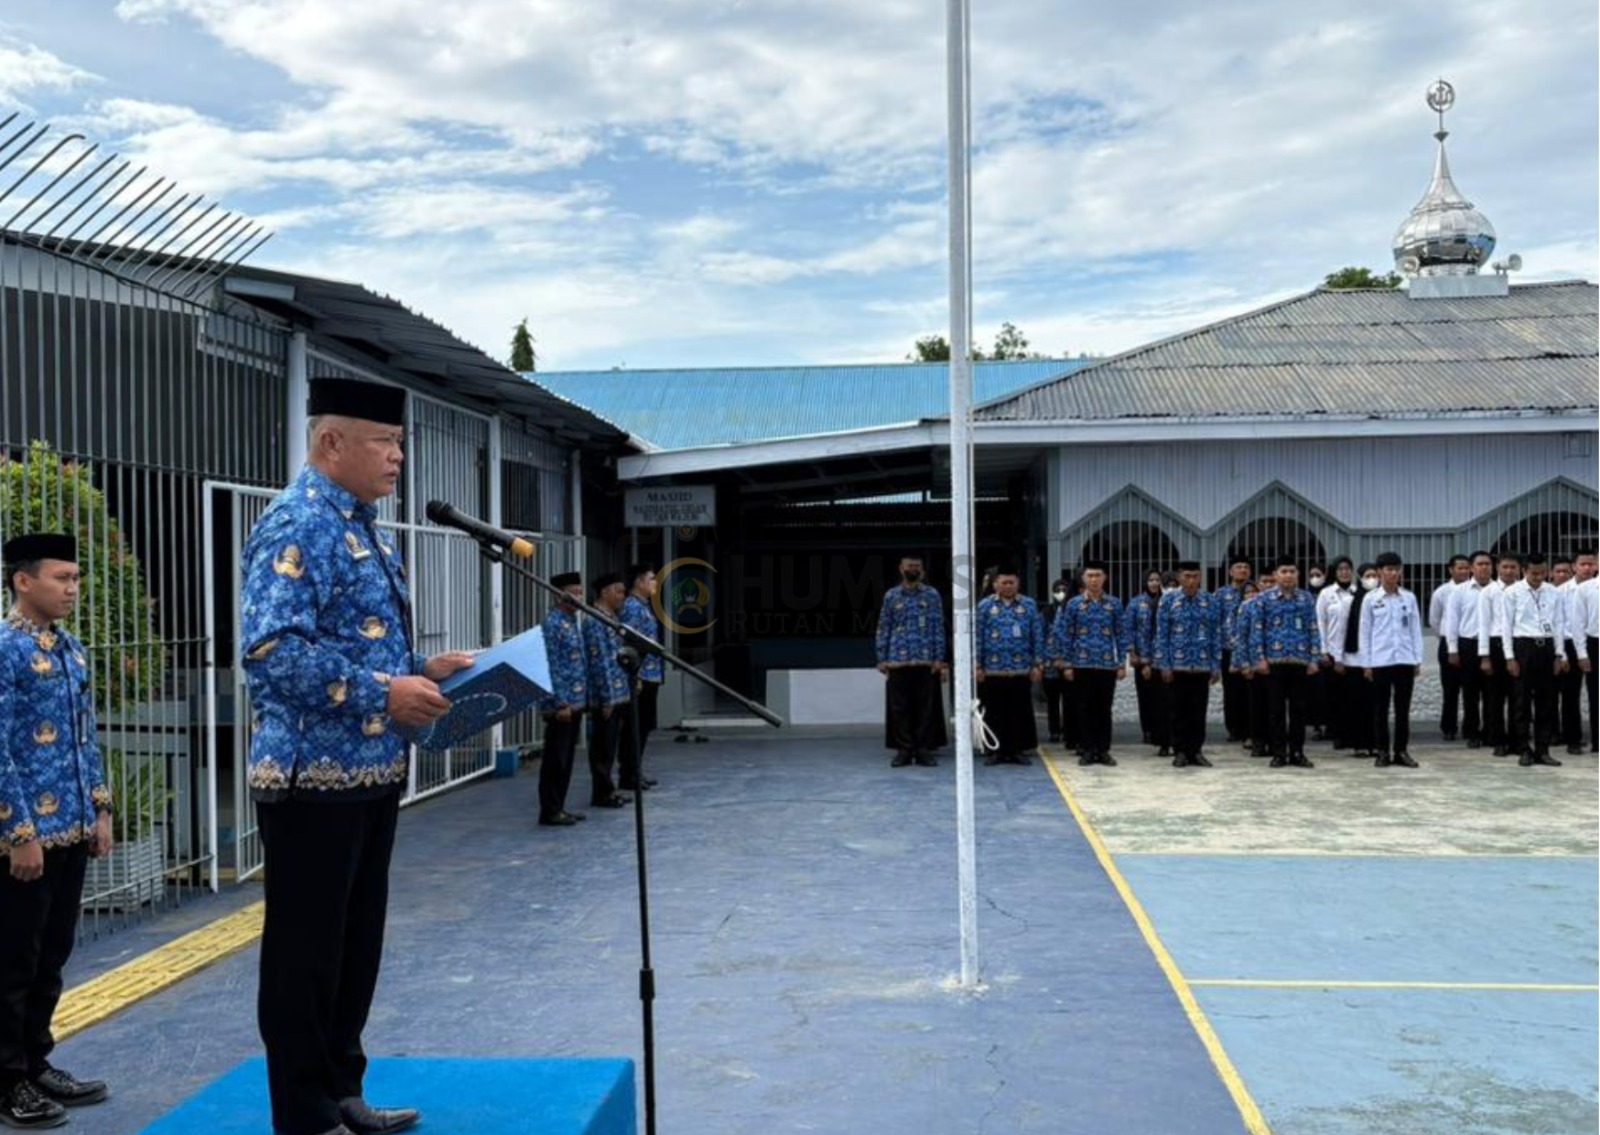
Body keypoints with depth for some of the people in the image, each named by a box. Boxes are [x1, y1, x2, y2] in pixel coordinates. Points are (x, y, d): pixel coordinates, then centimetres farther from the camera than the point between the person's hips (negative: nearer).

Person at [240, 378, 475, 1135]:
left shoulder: (361, 528, 15)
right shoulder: (297, 528, -16)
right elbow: (270, 651, -27)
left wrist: (420, 672, 7)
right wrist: (383, 695, -24)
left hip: (370, 775, 10)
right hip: (313, 778, -10)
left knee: (357, 944, 17)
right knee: (307, 953, 3)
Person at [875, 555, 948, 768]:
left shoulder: (932, 595, 7)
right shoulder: (891, 596, 8)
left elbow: (938, 627, 4)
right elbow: (884, 628, 8)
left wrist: (939, 657, -3)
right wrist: (882, 658, 2)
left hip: (926, 660, 0)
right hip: (898, 660, 0)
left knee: (925, 706, 2)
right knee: (899, 706, 1)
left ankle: (924, 749, 9)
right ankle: (904, 749, 8)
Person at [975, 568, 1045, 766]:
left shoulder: (1029, 606, 6)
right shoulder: (984, 607, 4)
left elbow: (1037, 636, 5)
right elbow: (977, 637, 3)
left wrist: (1037, 664, 0)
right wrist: (978, 666, -2)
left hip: (1021, 669, 1)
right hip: (993, 670, 0)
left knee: (1021, 712, 4)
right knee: (995, 712, 5)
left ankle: (1019, 750, 12)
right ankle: (996, 750, 13)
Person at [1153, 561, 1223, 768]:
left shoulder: (1211, 602, 4)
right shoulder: (1168, 601, 0)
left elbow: (1216, 635, 6)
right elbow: (1161, 635, 0)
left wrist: (1216, 666, 1)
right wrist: (1164, 665, -6)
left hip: (1202, 666, 1)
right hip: (1176, 665, -1)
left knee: (1198, 710, 6)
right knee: (1177, 710, 4)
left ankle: (1196, 751, 15)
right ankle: (1180, 751, 13)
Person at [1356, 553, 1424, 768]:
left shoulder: (1409, 598, 5)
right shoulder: (1371, 599, 1)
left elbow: (1416, 629, 7)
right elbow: (1365, 632, 2)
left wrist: (1418, 659, 3)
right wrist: (1366, 663, -1)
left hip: (1405, 660, 1)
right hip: (1380, 661, -1)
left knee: (1403, 708, 5)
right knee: (1381, 708, 4)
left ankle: (1401, 751, 13)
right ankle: (1382, 752, 11)